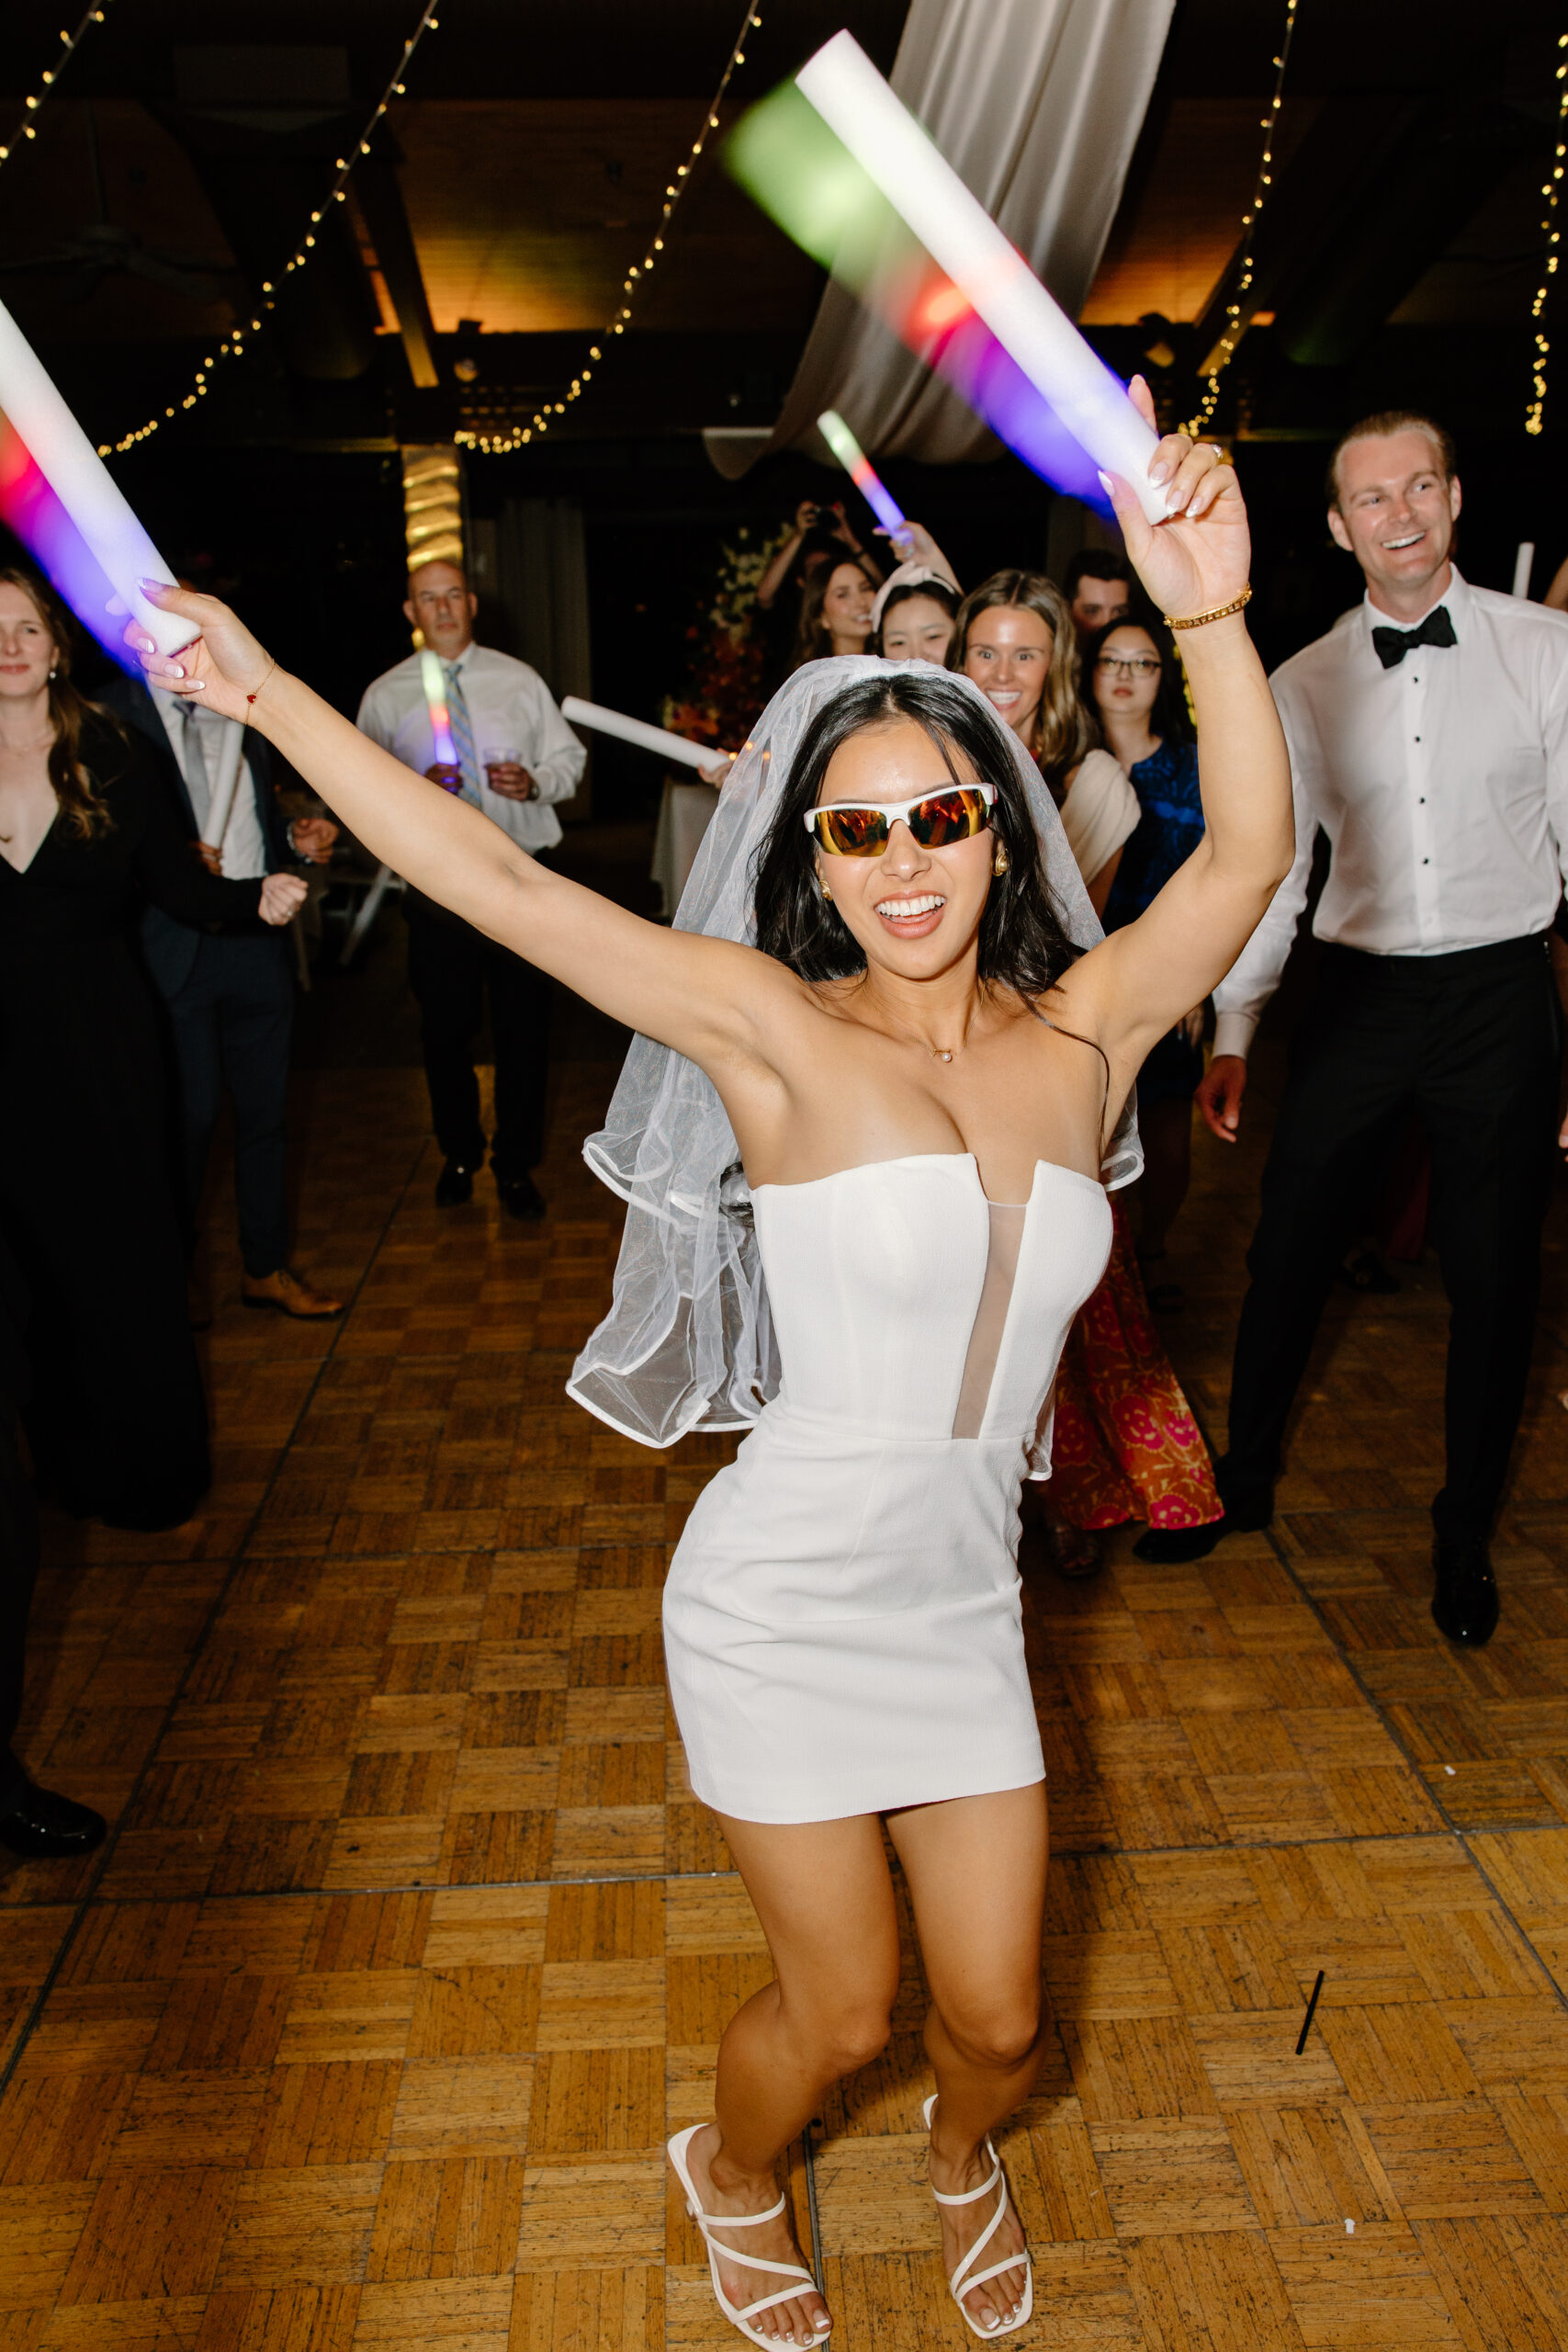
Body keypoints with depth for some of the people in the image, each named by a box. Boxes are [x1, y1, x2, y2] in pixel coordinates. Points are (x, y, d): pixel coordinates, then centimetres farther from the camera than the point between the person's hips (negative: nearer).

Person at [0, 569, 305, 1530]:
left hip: (104, 1043, 0)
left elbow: (180, 884, -3)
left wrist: (258, 896, -21)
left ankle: (150, 1470, 22)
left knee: (128, 1249, 4)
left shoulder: (112, 755, 1)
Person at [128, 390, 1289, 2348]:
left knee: (995, 2015, 14)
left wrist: (1211, 615, -30)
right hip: (784, 1603, -3)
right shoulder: (777, 1032, -14)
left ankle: (966, 2155, 54)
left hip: (965, 1609, 3)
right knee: (839, 2002, 13)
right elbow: (497, 882, -17)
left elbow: (1250, 852, -15)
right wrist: (266, 692, -17)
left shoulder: (1084, 1031, -3)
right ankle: (731, 2175, 51)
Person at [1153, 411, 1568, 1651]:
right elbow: (1270, 868, 7)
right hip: (1360, 992, 1)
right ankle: (1246, 1479, 30)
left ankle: (1464, 1536, 27)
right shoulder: (1303, 685, 4)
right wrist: (1232, 1035, 3)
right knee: (1288, 1252, 7)